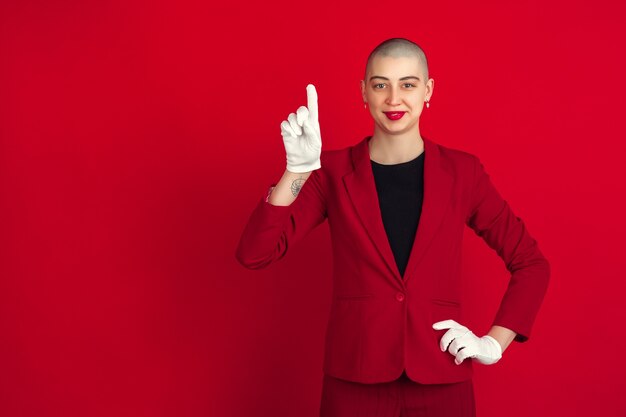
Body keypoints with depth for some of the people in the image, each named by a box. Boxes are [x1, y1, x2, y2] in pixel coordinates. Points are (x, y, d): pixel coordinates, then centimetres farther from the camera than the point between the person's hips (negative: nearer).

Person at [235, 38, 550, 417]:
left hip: (441, 382, 0)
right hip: (354, 379, 0)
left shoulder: (462, 172, 1)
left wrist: (495, 344, -1)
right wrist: (297, 169, -19)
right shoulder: (334, 171, 0)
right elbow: (253, 254, -10)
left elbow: (532, 265, 8)